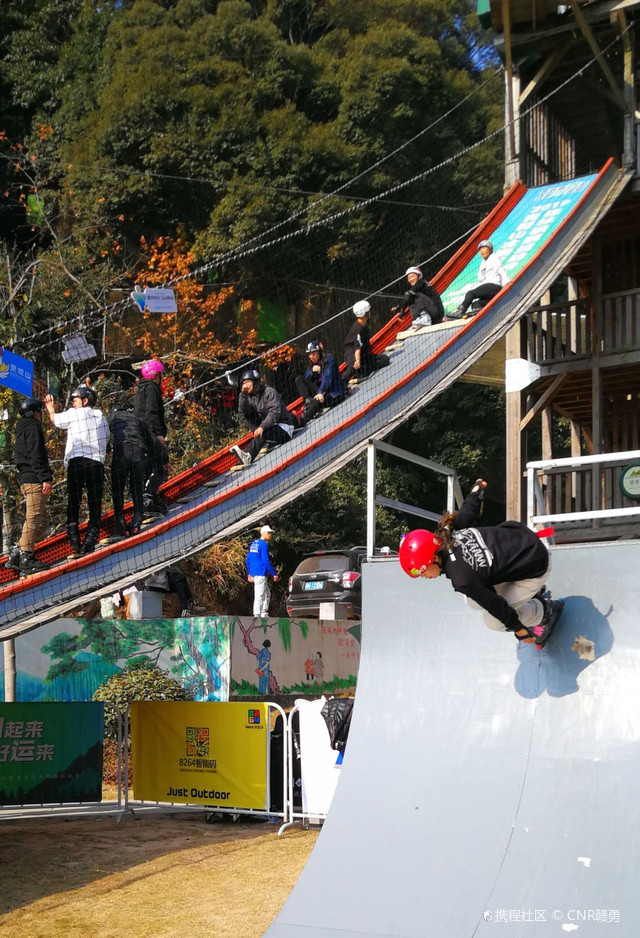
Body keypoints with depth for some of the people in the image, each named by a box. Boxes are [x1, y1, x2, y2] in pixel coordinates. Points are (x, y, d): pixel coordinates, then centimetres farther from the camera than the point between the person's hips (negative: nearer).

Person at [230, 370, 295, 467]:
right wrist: (243, 394, -18)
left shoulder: (270, 392, -15)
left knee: (262, 434, -38)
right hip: (268, 426, 8)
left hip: (283, 427, -8)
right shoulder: (250, 396, 7)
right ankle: (259, 435, -9)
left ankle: (248, 457, -58)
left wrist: (262, 427, -39)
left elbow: (275, 413, -27)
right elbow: (243, 410, -6)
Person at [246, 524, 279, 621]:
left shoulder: (253, 543, 17)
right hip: (261, 573, -10)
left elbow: (248, 559, 19)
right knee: (260, 595, -8)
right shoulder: (263, 544, -12)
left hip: (253, 573, 10)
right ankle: (257, 615, -8)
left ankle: (264, 614, 17)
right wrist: (274, 574, -12)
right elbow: (266, 561, -17)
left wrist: (249, 573, 23)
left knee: (267, 594, 17)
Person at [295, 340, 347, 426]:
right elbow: (305, 379, 6)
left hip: (334, 394, -7)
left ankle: (301, 422, -50)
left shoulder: (329, 359, -7)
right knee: (299, 379, -6)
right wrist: (312, 371, -13)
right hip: (319, 391, 7)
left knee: (317, 401, -39)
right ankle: (308, 401, -26)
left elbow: (327, 377, -20)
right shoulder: (313, 364, 12)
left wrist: (320, 392, -32)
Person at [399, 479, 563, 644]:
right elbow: (468, 512, 5)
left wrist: (519, 629, -7)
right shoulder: (450, 533, -15)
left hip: (535, 567, -8)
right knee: (473, 601, 13)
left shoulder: (461, 578, -33)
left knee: (494, 621, 3)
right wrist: (477, 489, 26)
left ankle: (546, 611, 25)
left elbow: (495, 604, -22)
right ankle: (532, 591, 32)